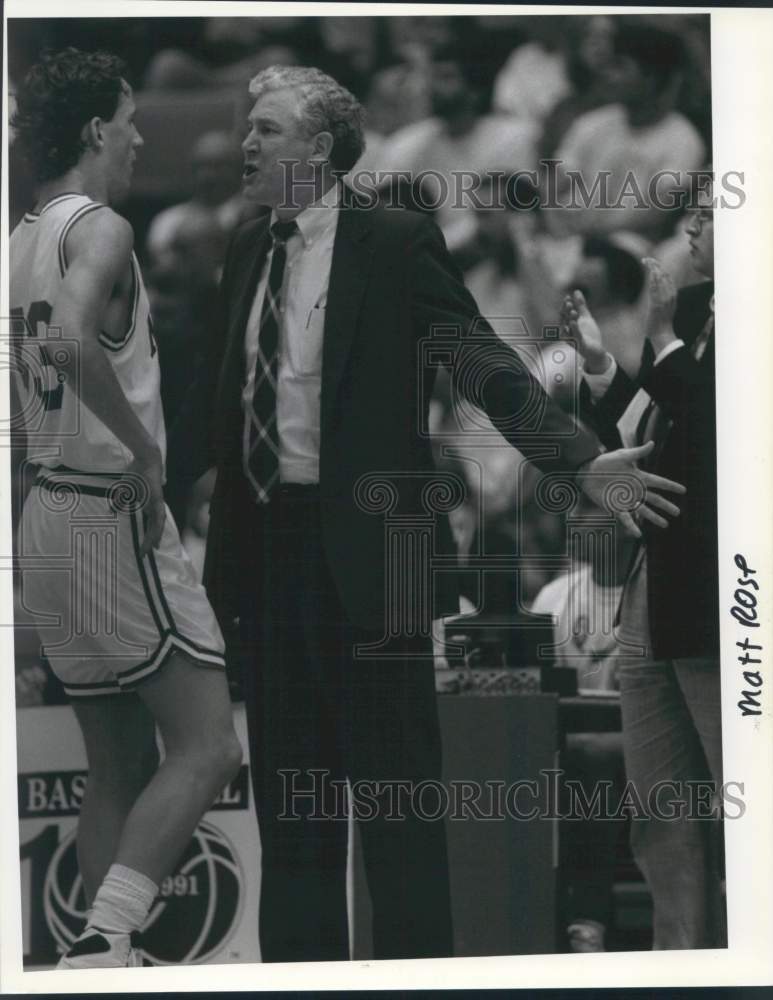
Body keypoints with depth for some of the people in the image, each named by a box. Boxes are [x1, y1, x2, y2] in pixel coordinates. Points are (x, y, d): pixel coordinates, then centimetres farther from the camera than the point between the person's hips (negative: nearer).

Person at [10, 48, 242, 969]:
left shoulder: (20, 241, 13)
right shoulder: (98, 228, -14)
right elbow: (74, 341, -32)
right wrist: (146, 450, -22)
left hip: (46, 508, 9)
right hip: (113, 514, -9)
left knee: (118, 769, 13)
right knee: (205, 747, -9)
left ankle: (107, 954, 13)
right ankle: (104, 938, -20)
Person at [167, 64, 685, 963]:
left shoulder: (396, 241, -8)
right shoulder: (248, 251, 11)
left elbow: (487, 365, -12)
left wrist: (582, 460, -23)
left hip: (361, 543, -6)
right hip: (264, 542, 6)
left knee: (393, 781, -1)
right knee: (288, 789, 12)